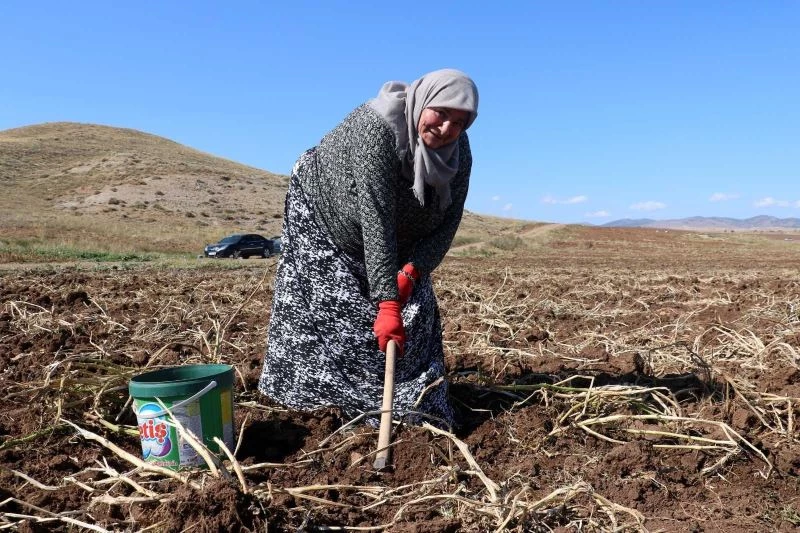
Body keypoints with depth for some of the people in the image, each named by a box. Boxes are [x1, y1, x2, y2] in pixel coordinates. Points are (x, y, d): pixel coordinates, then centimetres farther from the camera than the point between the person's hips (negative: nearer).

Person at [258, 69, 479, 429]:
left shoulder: (459, 152, -19)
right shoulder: (376, 128, -39)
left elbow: (447, 223, -17)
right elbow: (375, 219, -45)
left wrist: (413, 269, -34)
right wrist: (386, 302, -48)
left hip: (395, 240, 6)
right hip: (322, 216, -5)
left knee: (415, 307, 0)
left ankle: (412, 404, 12)